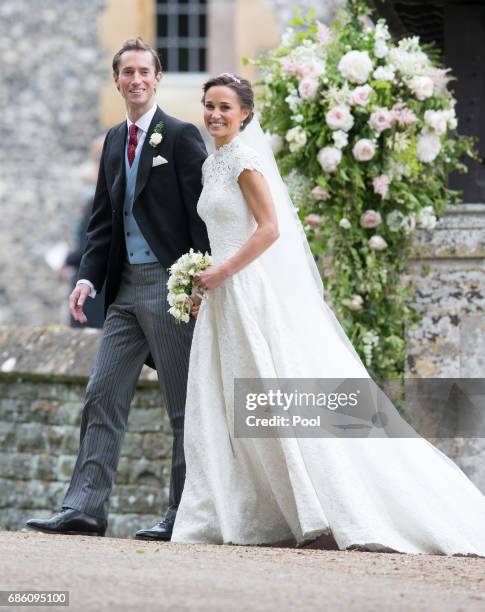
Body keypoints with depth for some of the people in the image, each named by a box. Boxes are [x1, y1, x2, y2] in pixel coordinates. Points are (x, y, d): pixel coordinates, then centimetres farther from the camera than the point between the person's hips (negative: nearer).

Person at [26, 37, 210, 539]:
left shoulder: (181, 136, -5)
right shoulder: (114, 140, 15)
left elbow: (201, 215, -9)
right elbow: (103, 219, 17)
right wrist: (88, 277, 4)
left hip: (170, 285, -7)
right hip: (125, 288, 7)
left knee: (184, 406, 0)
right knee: (102, 397, 1)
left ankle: (183, 515, 5)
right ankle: (85, 508, -1)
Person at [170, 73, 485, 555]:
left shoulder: (244, 159, -10)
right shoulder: (213, 164, 16)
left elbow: (269, 229, -18)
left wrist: (221, 273, -16)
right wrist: (208, 284, 13)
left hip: (254, 294, -9)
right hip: (225, 299, 9)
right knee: (218, 408, 5)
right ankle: (230, 517, 5)